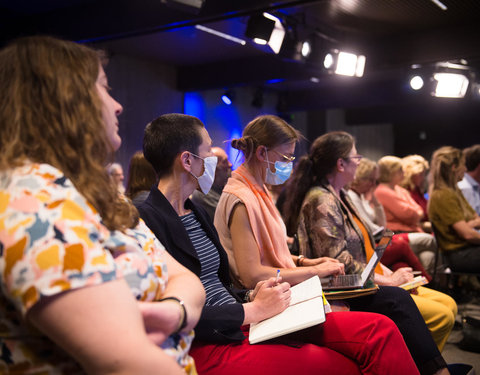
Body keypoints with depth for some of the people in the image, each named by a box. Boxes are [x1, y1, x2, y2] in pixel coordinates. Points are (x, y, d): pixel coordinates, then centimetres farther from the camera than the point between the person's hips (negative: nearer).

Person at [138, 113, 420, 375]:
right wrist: (253, 310, -12)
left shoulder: (197, 213, 17)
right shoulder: (148, 220, -11)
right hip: (209, 347, -8)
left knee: (380, 330, -6)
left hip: (245, 324, 8)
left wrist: (250, 297, -1)